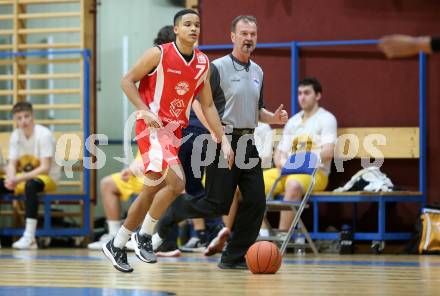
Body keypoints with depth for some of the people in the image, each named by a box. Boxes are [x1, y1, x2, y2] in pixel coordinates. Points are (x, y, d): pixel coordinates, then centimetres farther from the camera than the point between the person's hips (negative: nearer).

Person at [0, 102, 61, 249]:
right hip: (24, 178, 6)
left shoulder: (44, 134, -19)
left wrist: (20, 178, -32)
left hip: (48, 178, -6)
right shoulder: (15, 135, -2)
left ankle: (29, 237, -40)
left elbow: (45, 168, -23)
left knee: (30, 185, -39)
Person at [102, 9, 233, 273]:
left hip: (175, 130, 7)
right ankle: (144, 236, -9)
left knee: (152, 192, 7)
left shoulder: (203, 63, 7)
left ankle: (117, 246, 19)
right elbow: (127, 81, -5)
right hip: (153, 127, -7)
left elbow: (208, 105, 12)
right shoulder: (159, 54, -9)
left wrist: (224, 141, 5)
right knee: (176, 182, -24)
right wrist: (145, 110, -18)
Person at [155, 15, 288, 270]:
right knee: (216, 204, -8)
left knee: (256, 202, -2)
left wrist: (274, 118, 4)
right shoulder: (218, 68, -6)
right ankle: (170, 214, 16)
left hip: (248, 143, 7)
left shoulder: (258, 72, 16)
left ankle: (234, 258, 6)